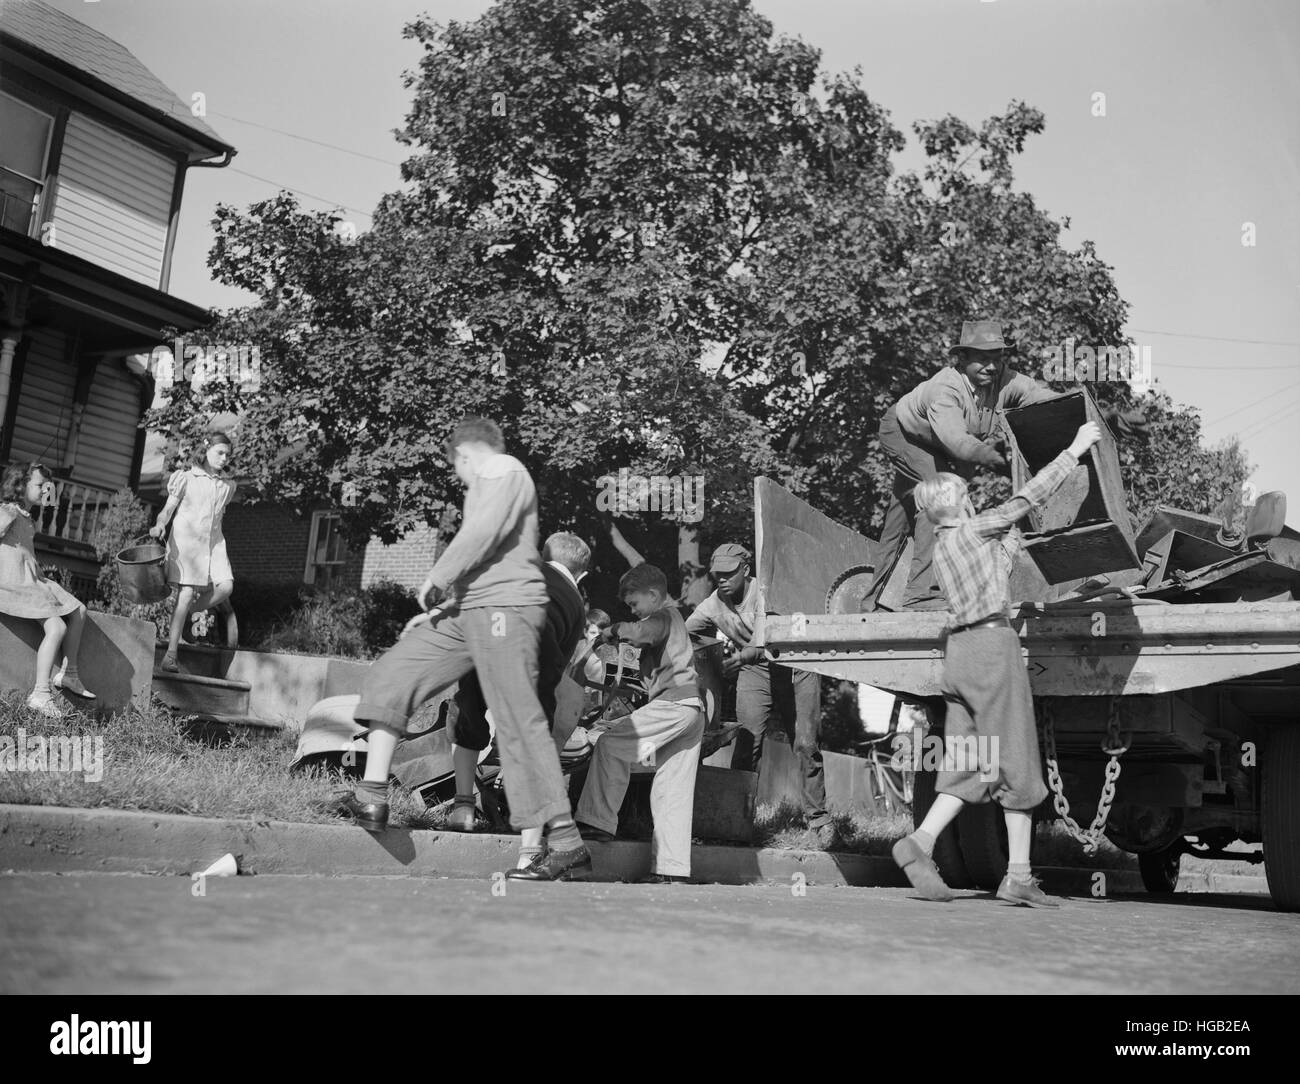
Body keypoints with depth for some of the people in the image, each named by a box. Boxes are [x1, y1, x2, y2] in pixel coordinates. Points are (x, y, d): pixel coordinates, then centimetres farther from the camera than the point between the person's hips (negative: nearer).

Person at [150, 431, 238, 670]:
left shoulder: (227, 486, 14)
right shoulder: (186, 478, 2)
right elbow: (169, 507, 0)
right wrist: (160, 524, -21)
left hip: (213, 542, 4)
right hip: (185, 540, -4)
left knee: (225, 586, -18)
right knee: (187, 592, -13)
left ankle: (188, 613, 10)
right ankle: (171, 654, -11)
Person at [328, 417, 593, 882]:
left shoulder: (505, 470, -1)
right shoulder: (490, 484, 28)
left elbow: (481, 534, -17)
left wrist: (436, 578, -8)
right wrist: (437, 606, 25)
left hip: (505, 607, -10)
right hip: (469, 612, 10)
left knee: (519, 722, -13)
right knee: (389, 673, 3)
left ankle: (567, 843, -11)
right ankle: (372, 796, 0)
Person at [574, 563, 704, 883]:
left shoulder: (663, 616, -1)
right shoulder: (673, 620, 30)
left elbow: (640, 632, -22)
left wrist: (615, 629, -8)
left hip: (674, 702, -10)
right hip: (692, 709, 10)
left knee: (609, 741, -10)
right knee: (673, 792, 5)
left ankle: (599, 820, -12)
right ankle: (672, 868, 3)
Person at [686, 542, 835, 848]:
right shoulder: (712, 605, -7)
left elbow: (764, 645, -30)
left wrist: (737, 659, -42)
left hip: (796, 668, -3)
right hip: (755, 672, 3)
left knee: (805, 745, -5)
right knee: (747, 741, -11)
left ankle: (818, 816, 9)